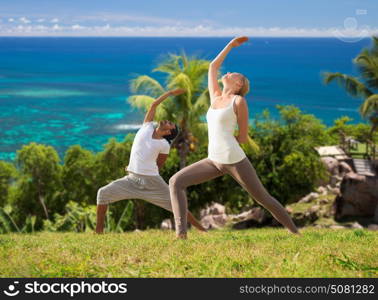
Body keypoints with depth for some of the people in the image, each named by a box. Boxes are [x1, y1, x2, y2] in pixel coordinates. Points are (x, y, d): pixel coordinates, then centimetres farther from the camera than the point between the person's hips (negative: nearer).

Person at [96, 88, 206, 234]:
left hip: (152, 181, -3)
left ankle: (203, 231, 11)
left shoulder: (164, 145, -3)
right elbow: (154, 104, 9)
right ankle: (99, 230, -1)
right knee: (103, 193, -12)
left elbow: (158, 166, 7)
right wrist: (171, 93, 17)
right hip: (132, 179, 3)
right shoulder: (147, 127, 5)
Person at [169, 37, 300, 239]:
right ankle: (181, 234, -20)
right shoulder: (215, 97, 16)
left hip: (235, 160, -6)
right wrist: (232, 44, 30)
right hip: (214, 161, 6)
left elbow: (244, 137, 0)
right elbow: (213, 66, 26)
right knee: (176, 181, -11)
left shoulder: (239, 101, -3)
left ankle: (296, 234, 24)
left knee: (264, 199, 4)